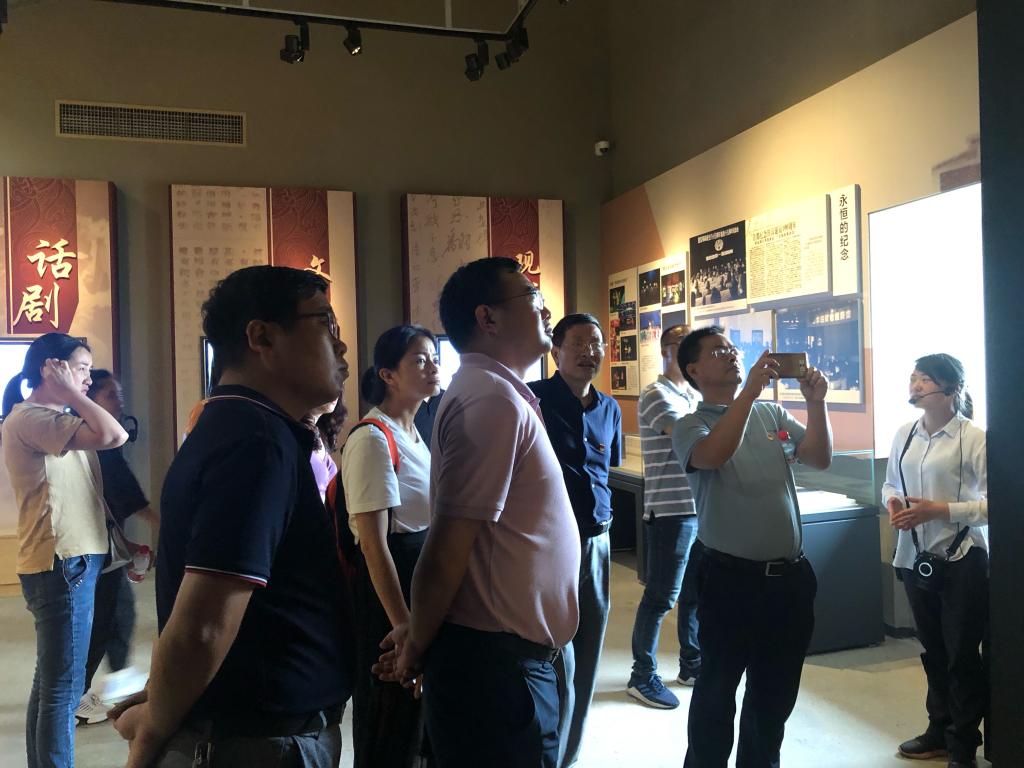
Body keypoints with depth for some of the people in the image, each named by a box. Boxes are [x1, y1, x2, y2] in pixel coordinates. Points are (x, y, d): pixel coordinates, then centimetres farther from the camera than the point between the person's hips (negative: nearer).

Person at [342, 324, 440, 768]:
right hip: (388, 580, -9)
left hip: (425, 569, 9)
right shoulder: (372, 440, -18)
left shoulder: (417, 435, 10)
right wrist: (403, 625, -20)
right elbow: (374, 543, -21)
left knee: (418, 711, 22)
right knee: (390, 728, 7)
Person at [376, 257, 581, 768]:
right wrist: (417, 650, -7)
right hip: (496, 663, -9)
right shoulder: (492, 399, -20)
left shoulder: (495, 392, 12)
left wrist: (422, 637, 11)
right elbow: (448, 546, -22)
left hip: (505, 654, 9)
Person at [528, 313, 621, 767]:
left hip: (597, 543, 6)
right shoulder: (533, 398, -11)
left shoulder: (610, 409, 8)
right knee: (558, 665, -2)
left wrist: (603, 515, 15)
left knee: (586, 662, 16)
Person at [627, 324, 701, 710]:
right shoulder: (656, 395, -11)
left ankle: (692, 665, 32)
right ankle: (643, 677, 13)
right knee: (661, 597, 0)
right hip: (672, 510, -8)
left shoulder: (695, 394, 16)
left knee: (696, 592, 16)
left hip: (702, 507, 8)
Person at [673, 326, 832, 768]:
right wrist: (750, 389, -28)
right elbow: (714, 455, -28)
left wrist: (816, 402, -10)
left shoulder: (771, 413, 8)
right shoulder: (691, 426, -7)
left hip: (790, 575, 5)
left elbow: (820, 460, 3)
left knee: (775, 692, 20)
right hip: (730, 578, -5)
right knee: (717, 691, 9)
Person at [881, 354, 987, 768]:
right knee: (932, 650, 19)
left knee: (962, 655, 8)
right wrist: (892, 501, -6)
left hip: (961, 560, -5)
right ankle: (939, 730, 36)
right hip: (915, 557, 6)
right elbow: (890, 483, 15)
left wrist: (939, 510, -22)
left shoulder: (974, 438, -14)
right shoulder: (904, 434, 4)